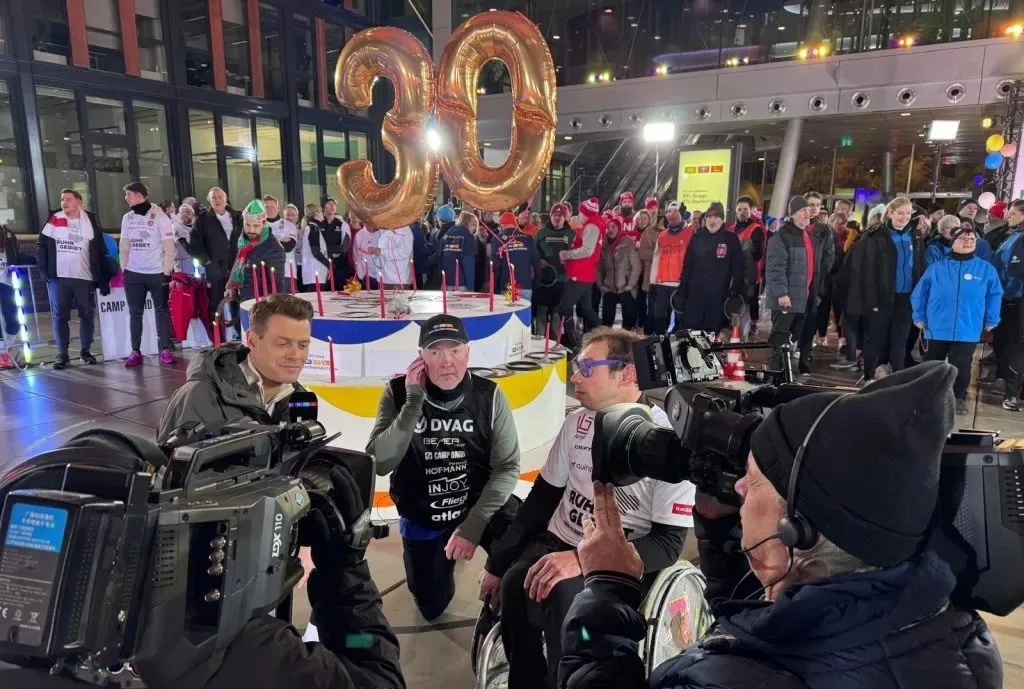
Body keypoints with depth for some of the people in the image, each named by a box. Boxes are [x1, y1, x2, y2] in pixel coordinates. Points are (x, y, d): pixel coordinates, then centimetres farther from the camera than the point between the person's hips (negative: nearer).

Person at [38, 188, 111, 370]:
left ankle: (86, 350, 17)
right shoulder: (54, 220, 4)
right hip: (58, 278, 1)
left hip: (84, 277, 0)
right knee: (59, 316, 3)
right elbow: (42, 246, 7)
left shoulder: (90, 221, 3)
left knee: (87, 314, 5)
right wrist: (45, 271, -4)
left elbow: (100, 251, 2)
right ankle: (62, 354, 9)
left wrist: (103, 279, -1)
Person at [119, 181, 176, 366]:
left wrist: (167, 271, -10)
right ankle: (136, 351, 12)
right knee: (135, 313, 6)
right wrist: (123, 269, 8)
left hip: (157, 273, -5)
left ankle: (165, 349, 7)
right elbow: (124, 246, 13)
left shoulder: (159, 216, -6)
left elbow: (169, 247, -7)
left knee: (161, 311, 3)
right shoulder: (127, 218, 8)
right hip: (133, 273, 5)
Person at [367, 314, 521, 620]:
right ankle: (443, 556, 44)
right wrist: (414, 403, -31)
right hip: (421, 517, 1)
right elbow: (379, 465, -24)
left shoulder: (489, 395, -15)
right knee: (432, 608, 15)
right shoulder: (399, 393, -15)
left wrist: (472, 525, -21)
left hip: (481, 504, -1)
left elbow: (507, 467, -13)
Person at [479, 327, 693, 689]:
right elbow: (543, 496, 10)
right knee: (512, 587, -23)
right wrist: (498, 563, 9)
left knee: (563, 599, -32)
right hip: (558, 544, 5)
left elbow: (668, 544, -15)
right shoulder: (578, 421, 3)